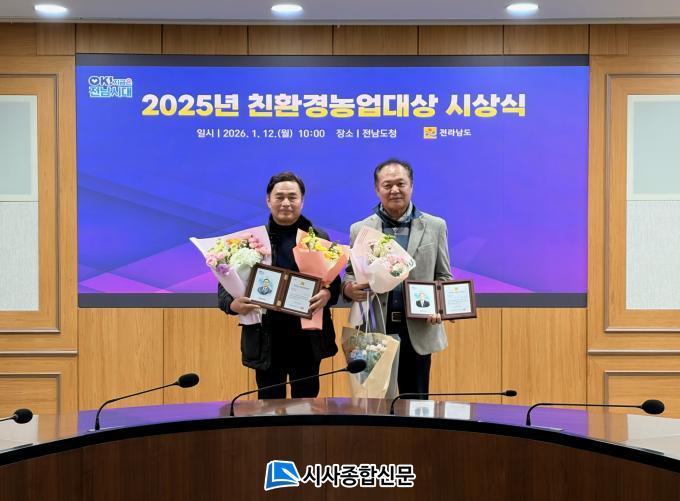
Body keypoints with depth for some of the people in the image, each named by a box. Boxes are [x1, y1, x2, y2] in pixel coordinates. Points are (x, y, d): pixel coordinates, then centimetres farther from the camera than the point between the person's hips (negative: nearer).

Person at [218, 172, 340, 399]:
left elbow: (334, 281, 7)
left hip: (309, 337, 1)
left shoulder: (319, 238, 7)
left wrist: (328, 294, -17)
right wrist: (232, 304, -17)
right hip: (266, 339, 0)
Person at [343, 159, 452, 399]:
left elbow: (444, 277, 10)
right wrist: (349, 288, -14)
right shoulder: (360, 230, 6)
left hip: (418, 329, 0)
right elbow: (350, 274, 10)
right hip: (375, 330, 0)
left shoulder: (435, 226, 7)